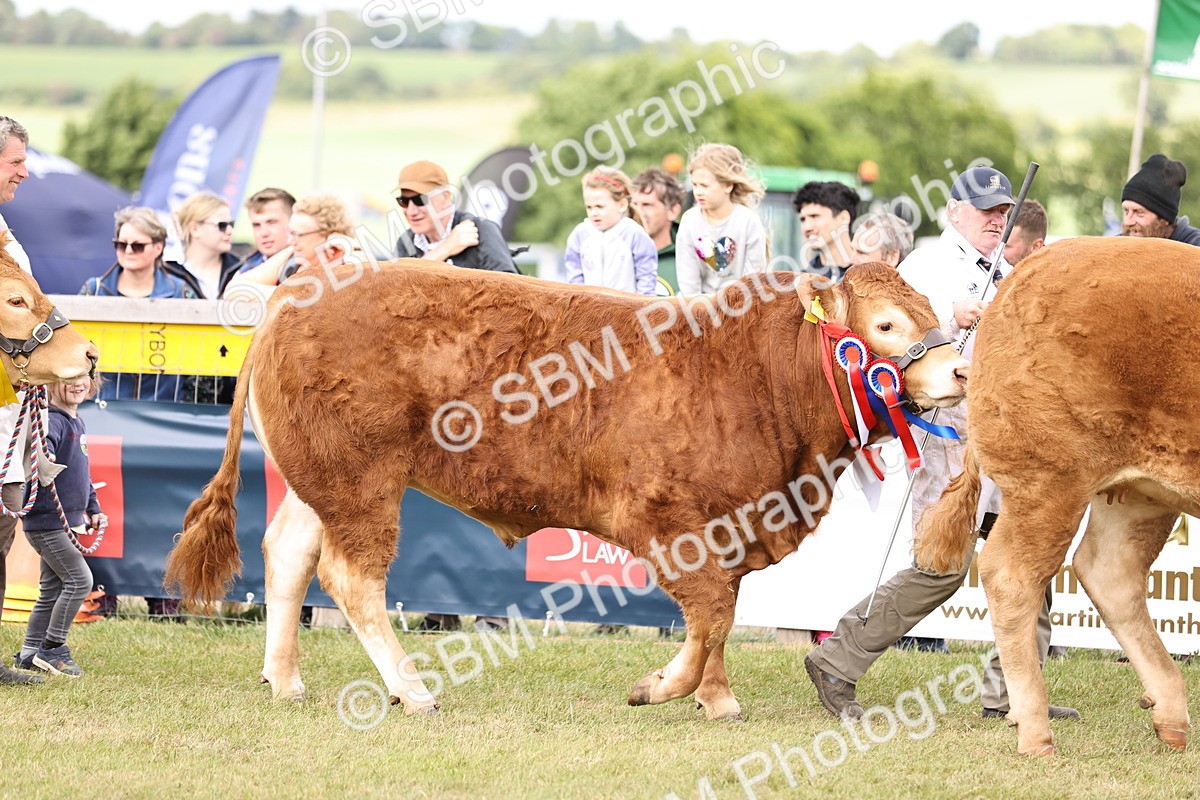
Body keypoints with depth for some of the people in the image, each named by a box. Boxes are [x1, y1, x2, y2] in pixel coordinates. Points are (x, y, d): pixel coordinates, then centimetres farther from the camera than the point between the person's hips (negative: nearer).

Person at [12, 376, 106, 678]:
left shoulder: (77, 424, 15)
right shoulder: (52, 421, -15)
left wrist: (93, 508, 24)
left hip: (68, 522, 10)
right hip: (46, 521, -10)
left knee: (53, 590, 12)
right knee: (80, 579, -13)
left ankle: (30, 653, 18)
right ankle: (52, 647, -4)